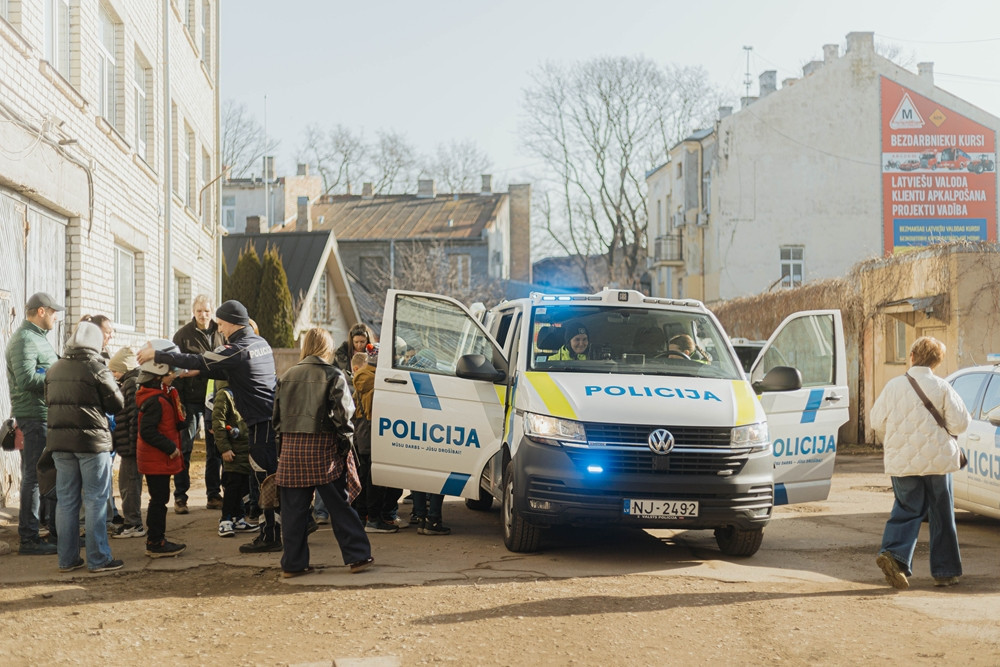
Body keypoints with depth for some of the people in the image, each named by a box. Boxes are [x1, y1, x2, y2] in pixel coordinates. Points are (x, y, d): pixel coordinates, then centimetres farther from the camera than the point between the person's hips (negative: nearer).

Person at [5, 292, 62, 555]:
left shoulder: (38, 338, 19)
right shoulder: (24, 340, -14)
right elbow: (26, 379, -24)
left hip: (49, 416, 10)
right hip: (34, 417, -10)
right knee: (34, 476, -5)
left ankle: (57, 532, 25)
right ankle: (29, 539, 0)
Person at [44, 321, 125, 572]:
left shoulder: (53, 370, 7)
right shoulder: (97, 369, -10)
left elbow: (49, 401, 14)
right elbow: (117, 404, -6)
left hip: (59, 440, 5)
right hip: (92, 440, -5)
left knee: (66, 500, 9)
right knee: (95, 500, 0)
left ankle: (67, 559, 13)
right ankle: (98, 558, 2)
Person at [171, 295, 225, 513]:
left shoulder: (220, 334, 7)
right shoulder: (183, 335, -2)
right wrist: (178, 401, -15)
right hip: (191, 399, -3)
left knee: (215, 448, 7)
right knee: (185, 448, 0)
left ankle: (214, 495, 15)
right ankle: (180, 497, 5)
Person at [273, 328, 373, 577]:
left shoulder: (287, 376, 10)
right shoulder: (333, 376, -3)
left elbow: (277, 416, 12)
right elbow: (342, 413, -10)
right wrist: (345, 443, 0)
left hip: (291, 447, 3)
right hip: (322, 446, -3)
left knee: (293, 509, 6)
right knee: (339, 505, 3)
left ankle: (293, 563, 9)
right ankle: (357, 556, 7)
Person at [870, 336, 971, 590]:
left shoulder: (893, 386, -1)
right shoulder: (942, 388, -7)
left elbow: (877, 421, 5)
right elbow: (960, 423, -8)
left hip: (901, 461, 2)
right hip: (937, 460, -1)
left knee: (907, 510, 10)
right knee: (942, 515, 10)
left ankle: (893, 553, -14)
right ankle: (945, 571, 15)